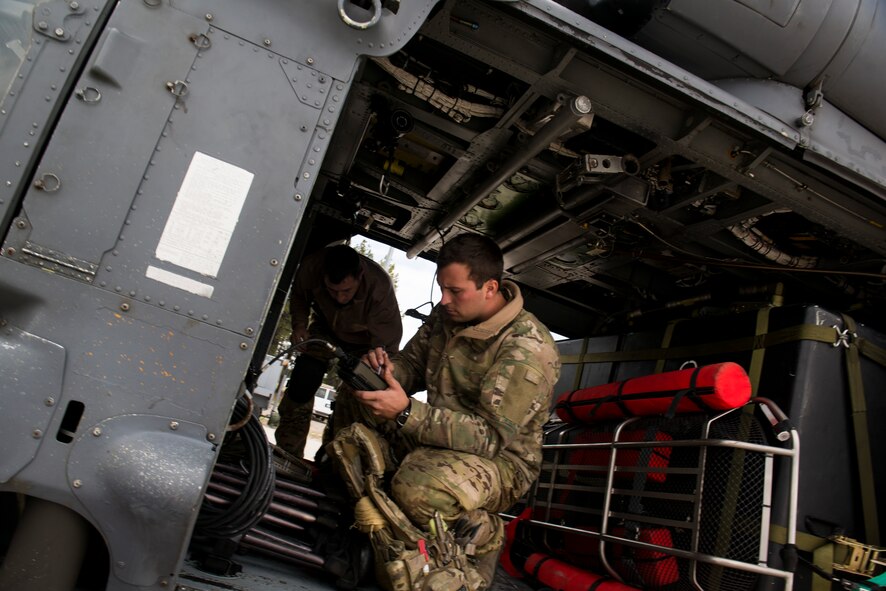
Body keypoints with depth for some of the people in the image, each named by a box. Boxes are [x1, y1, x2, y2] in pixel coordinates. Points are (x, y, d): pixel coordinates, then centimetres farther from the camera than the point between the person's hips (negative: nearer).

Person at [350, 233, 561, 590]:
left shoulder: (528, 349, -24)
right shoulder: (448, 315, -2)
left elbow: (491, 437, -28)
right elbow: (413, 363, 11)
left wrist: (405, 413, -38)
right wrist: (388, 368, -16)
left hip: (500, 460, -7)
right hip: (438, 436, 8)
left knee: (418, 488, -38)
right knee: (354, 407, 0)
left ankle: (484, 537, -5)